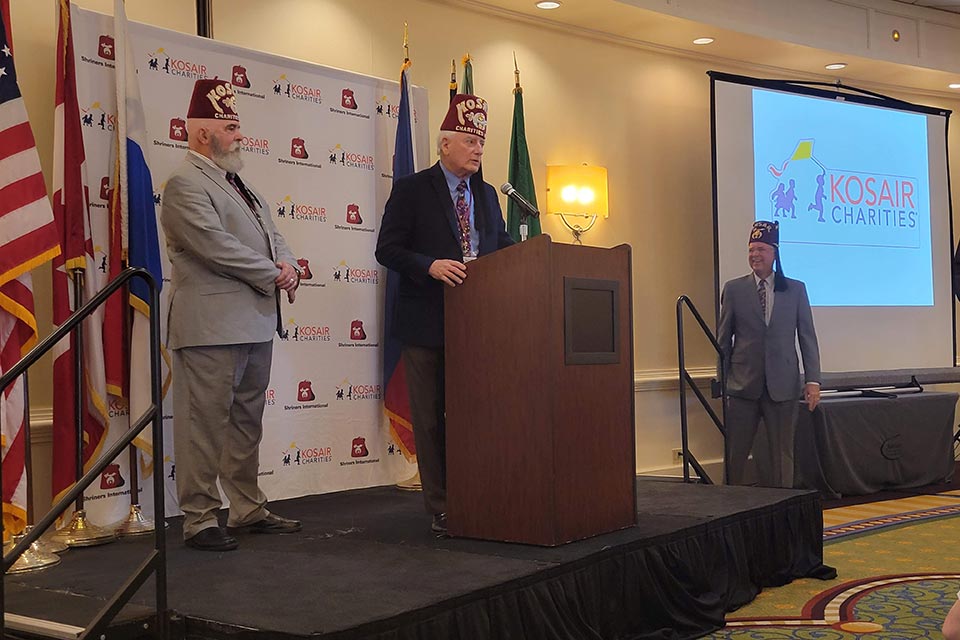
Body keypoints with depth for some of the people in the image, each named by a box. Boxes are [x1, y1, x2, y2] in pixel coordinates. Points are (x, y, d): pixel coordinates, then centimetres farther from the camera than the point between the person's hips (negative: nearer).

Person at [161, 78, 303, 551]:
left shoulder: (235, 183, 21)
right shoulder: (185, 183, -9)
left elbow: (269, 233, 21)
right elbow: (216, 245, -19)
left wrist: (287, 265, -1)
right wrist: (273, 275, -12)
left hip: (255, 323, 10)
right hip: (212, 326, -10)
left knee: (247, 419, 14)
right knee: (205, 422, -4)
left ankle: (248, 509, 23)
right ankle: (199, 518, 3)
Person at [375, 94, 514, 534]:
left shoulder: (487, 195, 15)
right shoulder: (411, 191, -2)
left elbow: (503, 249, 17)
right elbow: (387, 249, -8)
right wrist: (430, 266, -24)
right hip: (428, 324, -4)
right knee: (431, 419, 3)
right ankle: (442, 510, 12)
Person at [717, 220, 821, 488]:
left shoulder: (796, 289, 6)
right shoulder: (733, 289, 5)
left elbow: (807, 337, 6)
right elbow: (723, 339, 7)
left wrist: (812, 380, -1)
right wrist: (721, 381, 5)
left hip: (783, 386, 1)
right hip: (742, 385, 0)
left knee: (782, 456, 7)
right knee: (734, 456, 2)